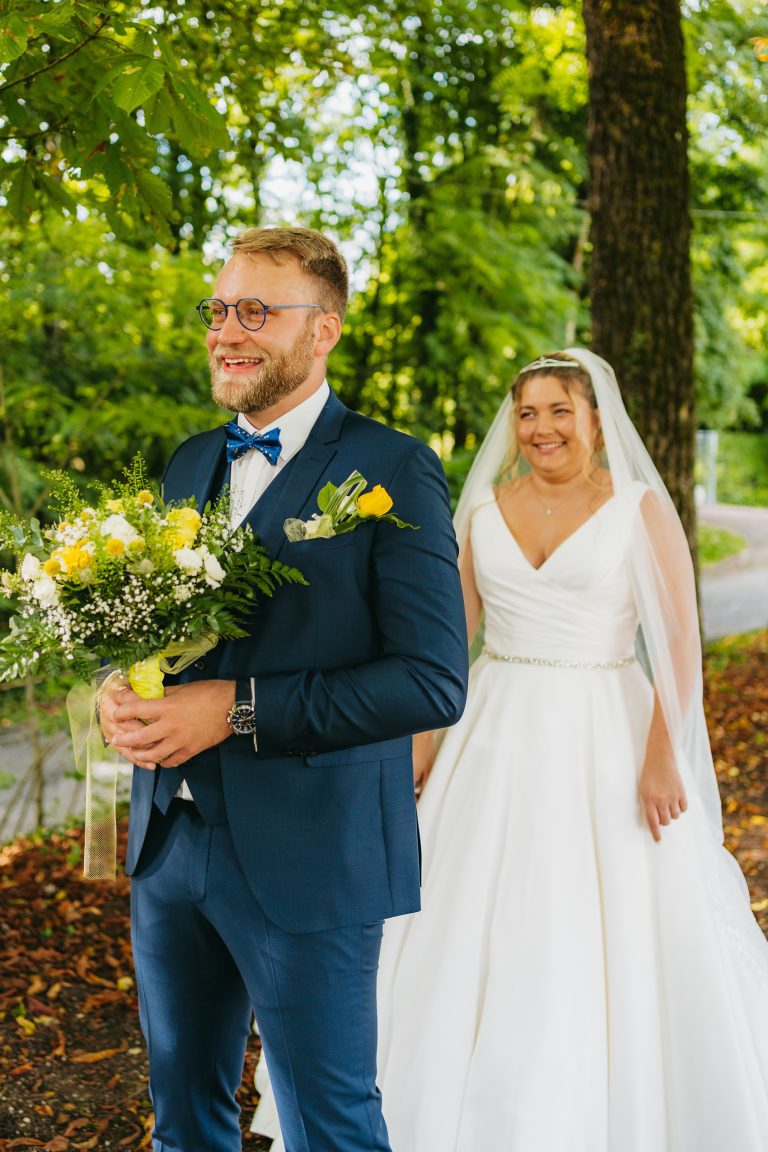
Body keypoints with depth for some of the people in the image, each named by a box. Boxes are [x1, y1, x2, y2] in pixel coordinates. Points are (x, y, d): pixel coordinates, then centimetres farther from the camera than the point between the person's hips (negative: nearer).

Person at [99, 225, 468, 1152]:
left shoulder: (393, 472, -10)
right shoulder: (188, 465, 12)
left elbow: (434, 681, -17)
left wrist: (239, 708, -21)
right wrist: (122, 693, -4)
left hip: (309, 860, -6)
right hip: (168, 842, 7)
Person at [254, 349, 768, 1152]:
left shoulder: (641, 508, -4)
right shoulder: (485, 509, 7)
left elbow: (679, 642, -8)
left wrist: (663, 757, -16)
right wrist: (420, 742, 5)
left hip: (605, 739, -4)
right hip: (499, 738, 4)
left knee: (616, 946, 1)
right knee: (472, 938, 8)